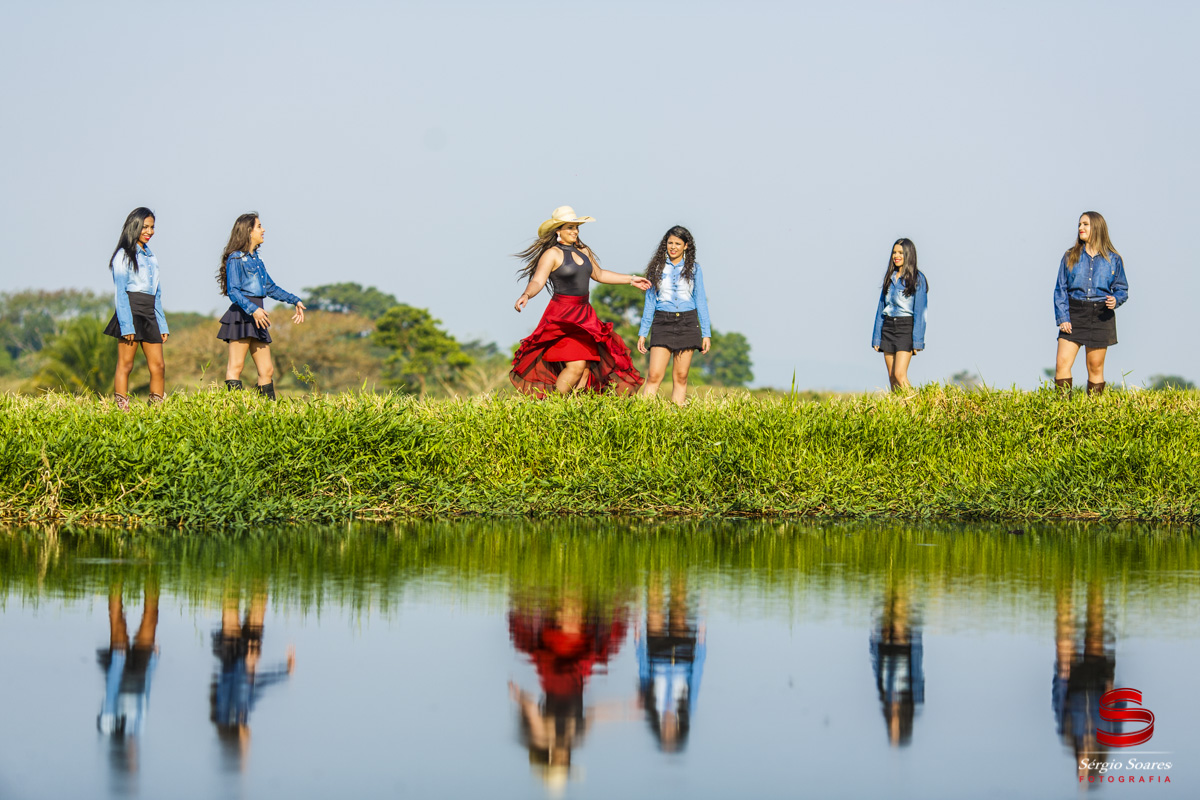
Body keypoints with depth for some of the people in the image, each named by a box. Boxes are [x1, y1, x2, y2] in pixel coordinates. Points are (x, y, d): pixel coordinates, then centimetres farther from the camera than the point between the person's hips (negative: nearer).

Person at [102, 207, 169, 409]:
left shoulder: (150, 255, 20)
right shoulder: (124, 255, -2)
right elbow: (120, 292, -8)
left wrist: (162, 324, 16)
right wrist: (126, 325, -17)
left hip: (150, 315, 7)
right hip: (131, 311, -7)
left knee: (158, 366, 1)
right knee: (125, 365, -6)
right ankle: (122, 410, -7)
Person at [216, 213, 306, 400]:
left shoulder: (255, 258, 20)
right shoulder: (236, 258, -6)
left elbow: (271, 287, 28)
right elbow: (233, 291, -14)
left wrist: (295, 301, 24)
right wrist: (253, 309, -26)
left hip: (257, 318, 9)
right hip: (242, 315, -9)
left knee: (267, 370, 5)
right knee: (236, 367, -9)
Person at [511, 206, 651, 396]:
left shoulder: (583, 251, 13)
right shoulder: (552, 254, -8)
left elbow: (599, 274, 28)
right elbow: (537, 281, -19)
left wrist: (631, 279, 32)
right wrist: (526, 295, -41)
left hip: (584, 314, 8)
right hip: (562, 316, -8)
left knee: (587, 367, 1)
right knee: (576, 365, -19)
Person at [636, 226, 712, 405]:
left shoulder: (693, 269, 8)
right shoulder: (657, 268, 7)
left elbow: (701, 302, 10)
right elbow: (650, 302, 10)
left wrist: (706, 333, 5)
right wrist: (642, 333, 5)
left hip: (687, 323, 1)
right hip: (663, 323, -1)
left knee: (680, 377, 1)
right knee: (654, 376, -11)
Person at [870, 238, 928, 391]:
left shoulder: (917, 279, -4)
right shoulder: (889, 277, 12)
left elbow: (920, 311, -9)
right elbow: (881, 308, 14)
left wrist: (917, 341, -15)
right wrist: (876, 338, 9)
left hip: (906, 327, -6)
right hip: (888, 328, 6)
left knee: (899, 374, -16)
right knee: (892, 377, 3)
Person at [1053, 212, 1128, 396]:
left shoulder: (1113, 259, 6)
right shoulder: (1070, 257, 7)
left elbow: (1122, 289, 9)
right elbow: (1060, 289, 6)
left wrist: (1116, 300, -15)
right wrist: (1062, 318, -6)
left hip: (1101, 317, -1)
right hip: (1074, 314, 1)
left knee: (1096, 368, 3)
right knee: (1062, 363, -12)